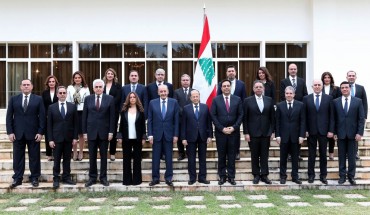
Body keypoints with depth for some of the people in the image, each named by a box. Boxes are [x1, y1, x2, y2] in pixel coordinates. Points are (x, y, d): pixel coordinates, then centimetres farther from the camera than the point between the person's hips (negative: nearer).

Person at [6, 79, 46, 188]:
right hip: (17, 133, 1)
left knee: (34, 157, 5)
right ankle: (17, 178, 15)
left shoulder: (38, 99, 3)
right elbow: (9, 116, 5)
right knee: (18, 157, 7)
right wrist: (10, 132, -4)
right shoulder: (13, 99, 7)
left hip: (33, 133, -1)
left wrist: (40, 132, -9)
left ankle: (34, 178, 16)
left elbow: (42, 117, -1)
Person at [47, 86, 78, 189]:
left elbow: (75, 123, 4)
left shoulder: (72, 106, 5)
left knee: (67, 159, 7)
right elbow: (49, 125, 1)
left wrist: (75, 137, -2)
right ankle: (56, 178, 10)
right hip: (57, 138, -1)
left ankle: (66, 177, 16)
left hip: (69, 138, 1)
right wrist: (50, 139, -5)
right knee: (57, 160, 3)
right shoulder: (52, 107, 3)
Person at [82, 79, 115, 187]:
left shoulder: (110, 99, 1)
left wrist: (111, 131, -6)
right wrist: (84, 132, 0)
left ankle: (103, 177, 15)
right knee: (92, 156, 6)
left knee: (103, 156, 6)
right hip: (91, 131, 1)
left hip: (104, 132, -1)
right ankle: (92, 177, 14)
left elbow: (112, 116, -1)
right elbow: (84, 116, 5)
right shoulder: (88, 99, 5)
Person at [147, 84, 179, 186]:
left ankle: (168, 178, 15)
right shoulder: (152, 103, 2)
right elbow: (150, 120, 2)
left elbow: (176, 120, 1)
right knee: (155, 157, 5)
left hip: (169, 134, 0)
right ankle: (155, 178, 15)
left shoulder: (174, 102, 0)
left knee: (169, 157, 6)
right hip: (156, 134, 0)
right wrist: (150, 134, -4)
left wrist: (176, 135, -3)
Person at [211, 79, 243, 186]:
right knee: (221, 155, 5)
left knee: (232, 155, 5)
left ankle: (231, 176, 12)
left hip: (233, 132, 1)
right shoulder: (216, 100, 2)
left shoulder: (237, 99, 5)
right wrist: (222, 128, -9)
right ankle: (222, 176, 13)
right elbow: (213, 116, -2)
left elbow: (240, 115, 4)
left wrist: (234, 127, -8)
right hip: (220, 132, -1)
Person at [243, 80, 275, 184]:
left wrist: (272, 131, 3)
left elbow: (272, 117, 7)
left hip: (266, 133, 2)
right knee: (254, 155, 5)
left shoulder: (269, 100, 6)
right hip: (253, 133, -2)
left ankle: (264, 175, 13)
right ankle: (256, 175, 14)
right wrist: (246, 133, -6)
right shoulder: (247, 101, -1)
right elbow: (245, 118, -2)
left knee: (264, 155, 5)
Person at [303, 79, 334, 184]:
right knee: (311, 155, 7)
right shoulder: (306, 98, 3)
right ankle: (311, 175, 15)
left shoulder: (328, 98, 3)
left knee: (323, 154, 7)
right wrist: (305, 130, -4)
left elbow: (331, 115, 1)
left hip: (323, 130, 0)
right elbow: (304, 116, 2)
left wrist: (331, 130, -4)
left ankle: (323, 176, 16)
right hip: (311, 131, 0)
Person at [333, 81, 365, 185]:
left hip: (352, 133, 0)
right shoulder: (336, 102, 3)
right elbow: (334, 118, 3)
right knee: (341, 156, 6)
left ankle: (351, 176, 14)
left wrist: (360, 133, -7)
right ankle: (342, 176, 14)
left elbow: (361, 118, 0)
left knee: (352, 156, 5)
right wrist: (334, 132, -2)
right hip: (340, 133, 1)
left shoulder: (358, 101, 2)